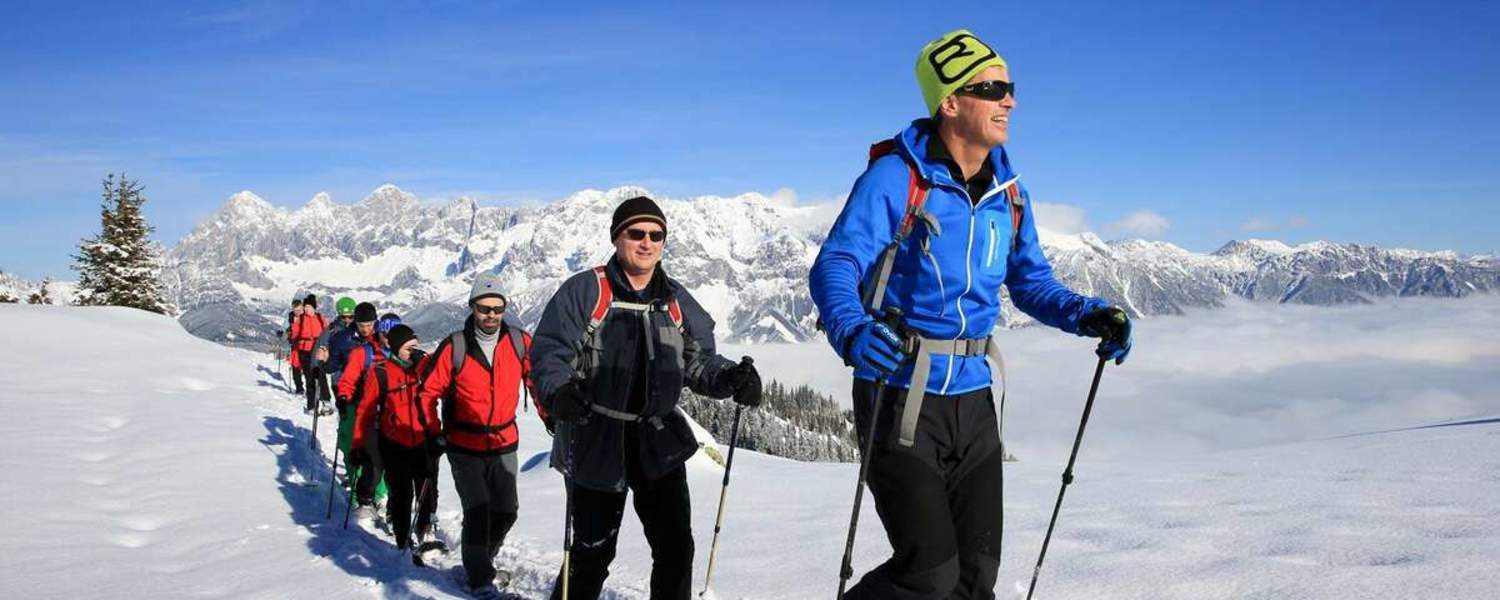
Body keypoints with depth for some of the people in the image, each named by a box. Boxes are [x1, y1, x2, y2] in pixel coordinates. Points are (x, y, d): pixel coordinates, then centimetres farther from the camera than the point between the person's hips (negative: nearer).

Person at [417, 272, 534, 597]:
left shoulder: (520, 342, -5)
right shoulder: (455, 346, -11)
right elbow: (429, 391, -4)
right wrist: (433, 434, -5)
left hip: (504, 442, 3)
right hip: (464, 445, -3)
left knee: (506, 512, 10)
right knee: (477, 511, -8)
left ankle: (479, 562, 35)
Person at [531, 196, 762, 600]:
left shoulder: (676, 301, 9)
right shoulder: (584, 291, -7)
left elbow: (698, 361, 7)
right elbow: (550, 351, -13)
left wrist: (730, 378, -14)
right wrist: (557, 393, -33)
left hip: (659, 442, 4)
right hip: (595, 443, -4)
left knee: (675, 546, 3)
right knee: (593, 550, 6)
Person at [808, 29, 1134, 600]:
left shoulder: (1007, 191, 9)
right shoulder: (896, 177, -11)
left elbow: (1031, 282, 17)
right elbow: (833, 267, -18)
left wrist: (1084, 314, -3)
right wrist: (852, 332, -39)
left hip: (974, 398, 7)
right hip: (902, 394, -6)